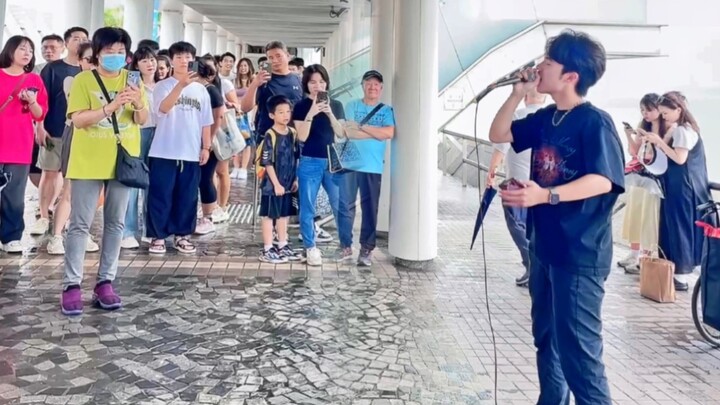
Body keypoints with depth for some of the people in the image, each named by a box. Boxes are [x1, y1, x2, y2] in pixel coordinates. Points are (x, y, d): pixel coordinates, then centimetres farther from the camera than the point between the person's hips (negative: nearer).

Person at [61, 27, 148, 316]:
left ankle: (105, 282, 14)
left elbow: (142, 120, 2)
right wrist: (109, 108, -25)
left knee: (115, 223, 7)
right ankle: (72, 285, 4)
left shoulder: (131, 80, 7)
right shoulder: (83, 80, -3)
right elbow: (77, 119, -12)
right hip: (88, 162, -3)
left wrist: (139, 105, -20)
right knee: (80, 224, -2)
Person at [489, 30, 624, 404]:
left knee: (577, 347, -5)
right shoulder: (545, 118, 9)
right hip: (544, 246, 8)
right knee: (546, 338, 18)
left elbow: (602, 181, -25)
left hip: (580, 253, -8)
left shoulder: (594, 122, -14)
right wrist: (518, 93, 2)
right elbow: (498, 135, 15)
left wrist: (545, 195, -37)